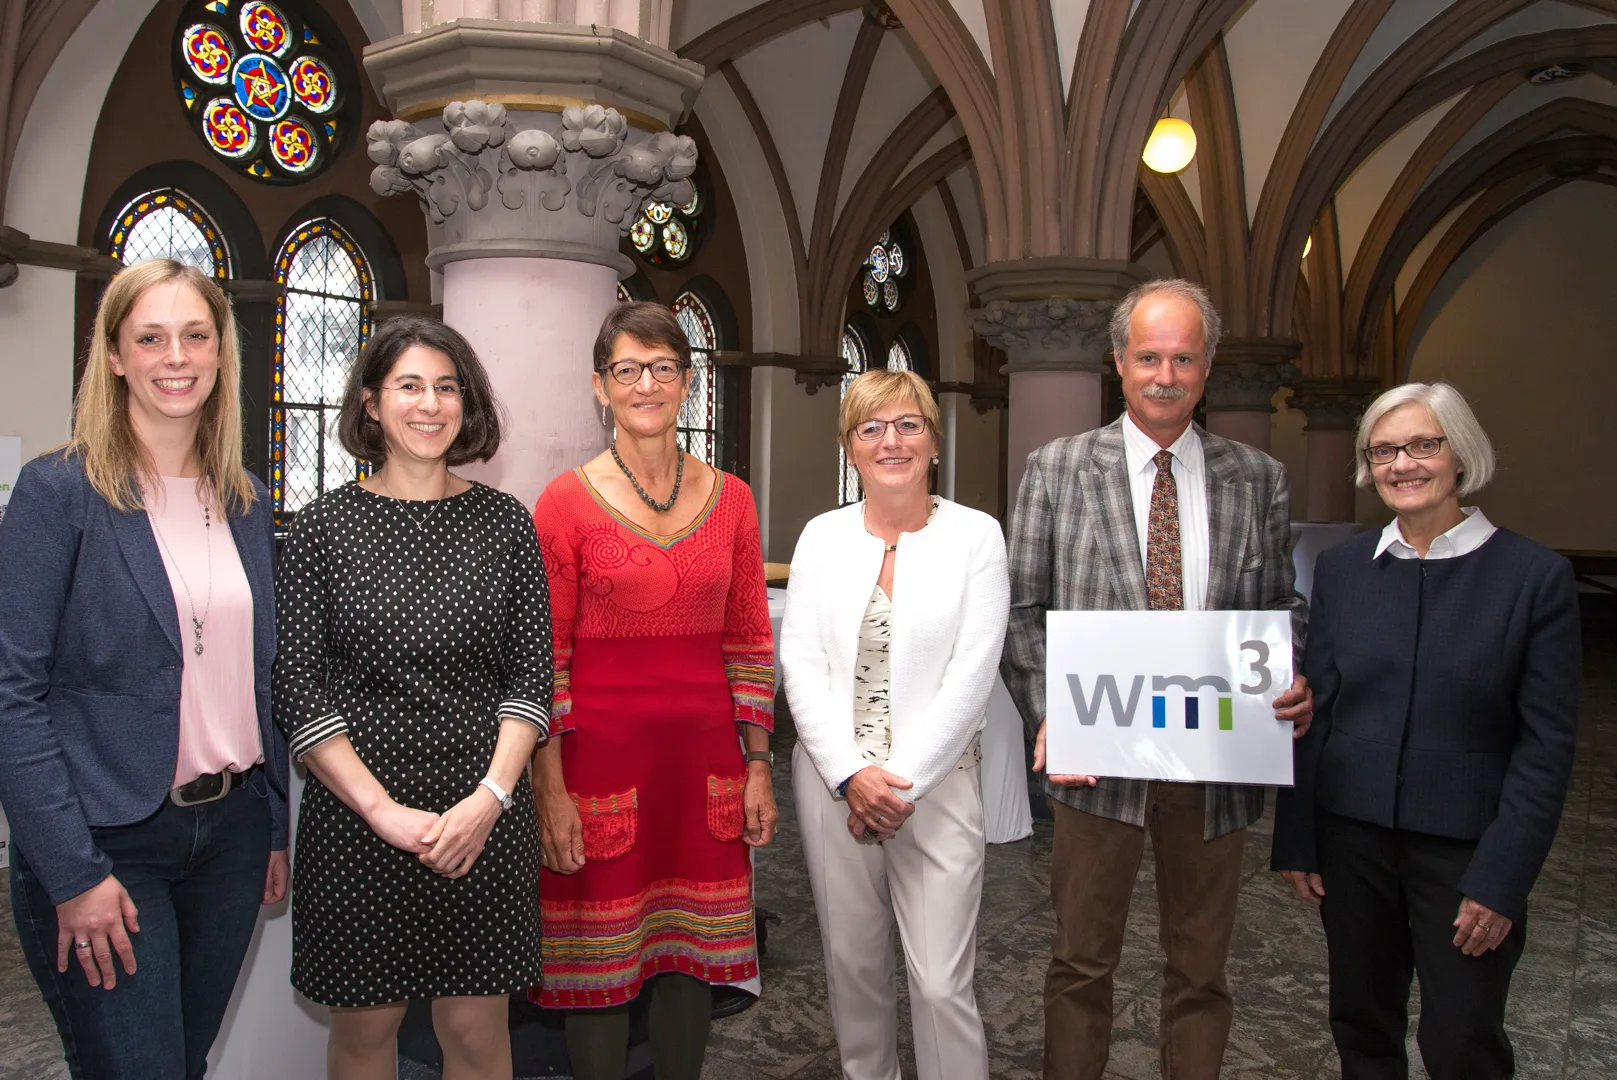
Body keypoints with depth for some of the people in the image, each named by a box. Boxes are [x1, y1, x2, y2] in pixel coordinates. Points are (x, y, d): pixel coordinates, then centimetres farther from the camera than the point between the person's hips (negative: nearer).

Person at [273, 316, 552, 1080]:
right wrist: (383, 809, -12)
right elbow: (296, 688, -4)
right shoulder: (324, 525, -1)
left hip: (485, 817, 1)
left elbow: (531, 677, 2)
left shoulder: (505, 523, 3)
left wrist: (491, 796, -11)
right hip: (356, 818, 0)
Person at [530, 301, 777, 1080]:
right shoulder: (567, 501, -4)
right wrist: (549, 789, -10)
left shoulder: (729, 498, 6)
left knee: (691, 955, 14)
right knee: (599, 966, 7)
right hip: (600, 747, -3)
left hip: (703, 752, 3)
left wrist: (758, 766, 5)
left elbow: (750, 643, 9)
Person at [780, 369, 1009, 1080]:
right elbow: (800, 663, 1)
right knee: (852, 963, 13)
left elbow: (972, 674, -7)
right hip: (833, 779, 3)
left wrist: (902, 781, -11)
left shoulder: (976, 535, -1)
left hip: (938, 784, -2)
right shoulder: (822, 536, 6)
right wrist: (851, 774, -10)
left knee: (941, 983, -3)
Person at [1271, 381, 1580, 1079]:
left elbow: (1547, 743, -7)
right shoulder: (1341, 569, 2)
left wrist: (1502, 877, -11)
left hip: (1466, 845, -3)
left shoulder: (1536, 575, -7)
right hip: (1351, 834, 3)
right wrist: (1296, 840, 2)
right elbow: (1314, 711, 5)